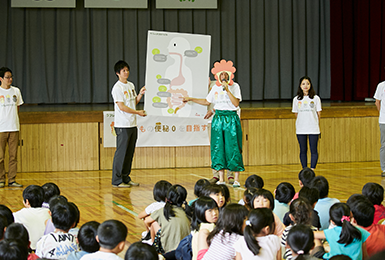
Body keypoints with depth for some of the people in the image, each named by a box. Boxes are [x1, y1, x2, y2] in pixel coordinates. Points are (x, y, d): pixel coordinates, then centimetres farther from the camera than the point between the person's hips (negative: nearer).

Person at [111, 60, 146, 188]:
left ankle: (126, 178, 18)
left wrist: (140, 94, 3)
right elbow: (122, 106, -16)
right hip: (122, 125, -8)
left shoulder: (131, 85, 14)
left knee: (129, 153, 10)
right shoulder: (117, 88, -11)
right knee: (121, 152, -6)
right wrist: (138, 112, -14)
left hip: (132, 124, 8)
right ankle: (117, 180, -1)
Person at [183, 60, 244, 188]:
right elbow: (207, 101, 22)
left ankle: (236, 179, -1)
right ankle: (221, 179, 8)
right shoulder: (215, 87, 10)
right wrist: (190, 99, 23)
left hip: (231, 119, -4)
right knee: (218, 147, 1)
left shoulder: (234, 86, -2)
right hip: (218, 118, 4)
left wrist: (227, 90, -20)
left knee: (232, 147, -6)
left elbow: (236, 103, -14)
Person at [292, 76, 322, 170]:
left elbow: (318, 114, 4)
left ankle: (312, 170, -1)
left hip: (313, 129, -2)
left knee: (314, 151, -3)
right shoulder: (296, 99, 5)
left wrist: (315, 123, 3)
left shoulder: (316, 98, 0)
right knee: (303, 151, 6)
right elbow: (296, 114, 11)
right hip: (300, 129, 2)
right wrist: (302, 122, 5)